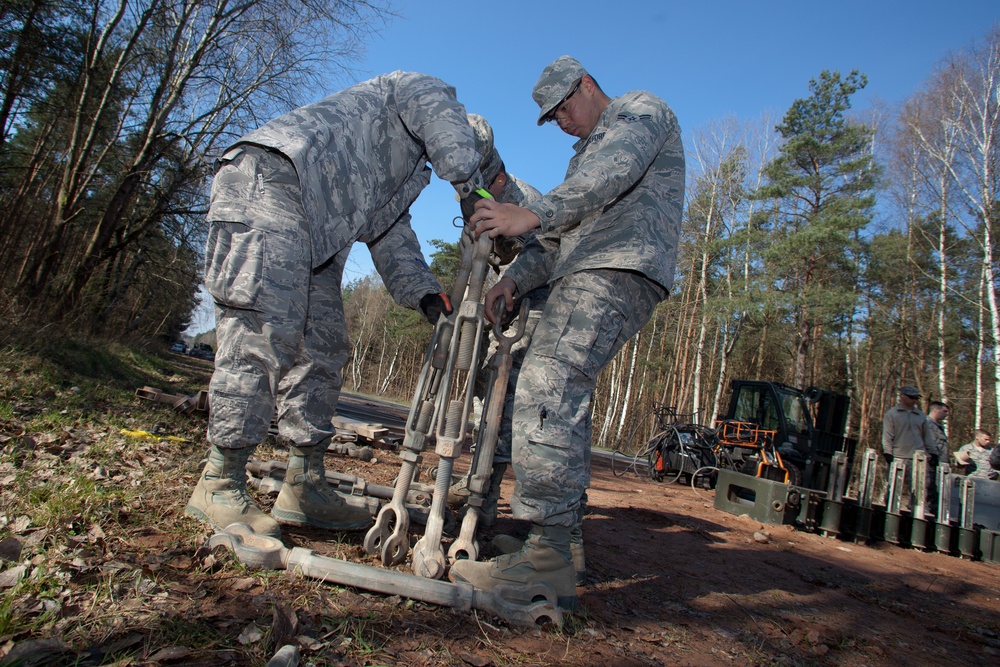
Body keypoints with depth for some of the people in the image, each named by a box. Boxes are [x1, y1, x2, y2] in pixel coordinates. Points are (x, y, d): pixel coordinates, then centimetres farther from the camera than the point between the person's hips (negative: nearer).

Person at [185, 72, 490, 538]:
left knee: (322, 350, 2)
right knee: (262, 334, -16)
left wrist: (423, 292, 7)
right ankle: (219, 485, -10)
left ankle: (304, 486, 5)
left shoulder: (397, 182, 32)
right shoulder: (421, 90, 15)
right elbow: (452, 140, -6)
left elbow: (391, 238, 21)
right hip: (267, 183, -10)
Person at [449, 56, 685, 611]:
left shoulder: (641, 108, 10)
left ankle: (547, 563, -25)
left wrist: (533, 214, -25)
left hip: (617, 271, -10)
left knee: (548, 392, -23)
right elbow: (560, 237, 25)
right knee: (560, 398, 6)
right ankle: (560, 532, 11)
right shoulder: (587, 155, 36)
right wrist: (516, 277, 7)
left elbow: (616, 170, -14)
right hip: (586, 279, 10)